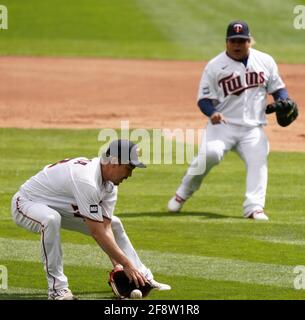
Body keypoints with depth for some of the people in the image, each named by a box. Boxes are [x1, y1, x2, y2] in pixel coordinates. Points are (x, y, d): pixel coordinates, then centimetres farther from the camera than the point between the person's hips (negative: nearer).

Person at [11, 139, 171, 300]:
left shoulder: (109, 184, -9)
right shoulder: (86, 180, -38)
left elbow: (106, 227, -10)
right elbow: (97, 232, -36)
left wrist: (117, 264, -21)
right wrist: (126, 264, -31)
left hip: (61, 208, 9)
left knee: (114, 224, 8)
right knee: (51, 220, -42)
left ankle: (145, 279, 15)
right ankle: (57, 287, -32)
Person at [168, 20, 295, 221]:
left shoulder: (265, 61, 8)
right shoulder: (215, 66, 0)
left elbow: (277, 88, 15)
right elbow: (204, 98, 0)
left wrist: (284, 103, -7)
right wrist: (212, 113, -21)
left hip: (253, 128, 3)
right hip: (223, 124, -3)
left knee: (258, 160, -19)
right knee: (210, 153, -26)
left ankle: (254, 207, -21)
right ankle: (183, 194, -6)